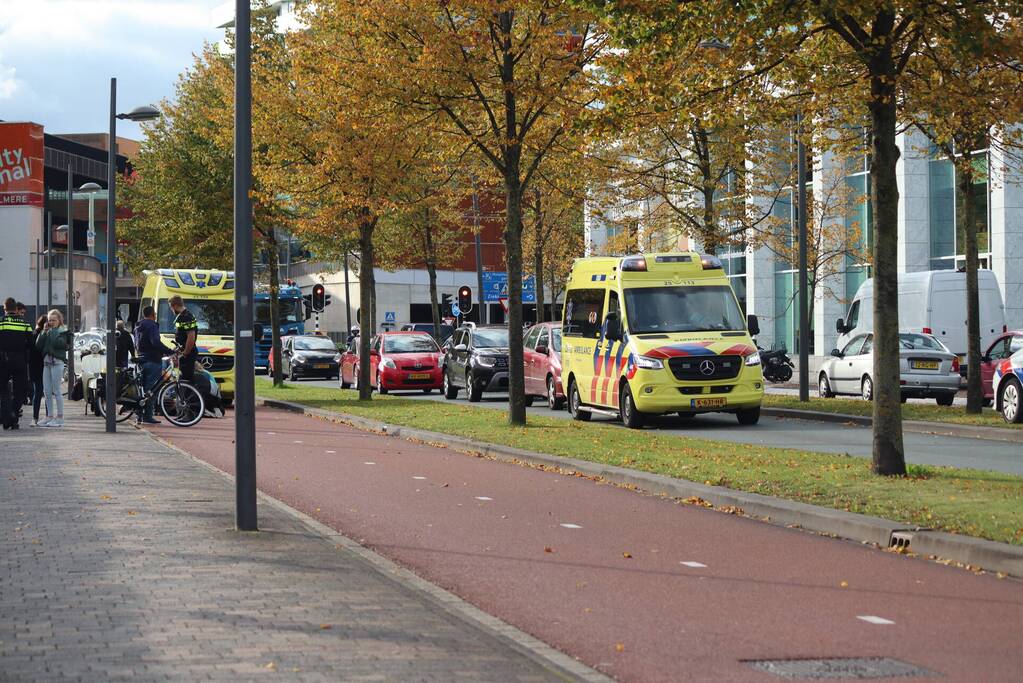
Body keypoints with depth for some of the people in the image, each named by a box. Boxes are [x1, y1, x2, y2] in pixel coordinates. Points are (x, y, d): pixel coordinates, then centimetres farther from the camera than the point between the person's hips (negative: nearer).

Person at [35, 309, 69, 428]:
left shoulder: (63, 332, 0)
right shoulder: (47, 332, 16)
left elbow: (58, 343, -18)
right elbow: (38, 345, 5)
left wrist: (52, 330, -9)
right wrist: (44, 332, -2)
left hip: (57, 362, -6)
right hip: (46, 362, 6)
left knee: (56, 391, -6)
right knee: (47, 391, 6)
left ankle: (60, 417, -1)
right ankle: (50, 416, 13)